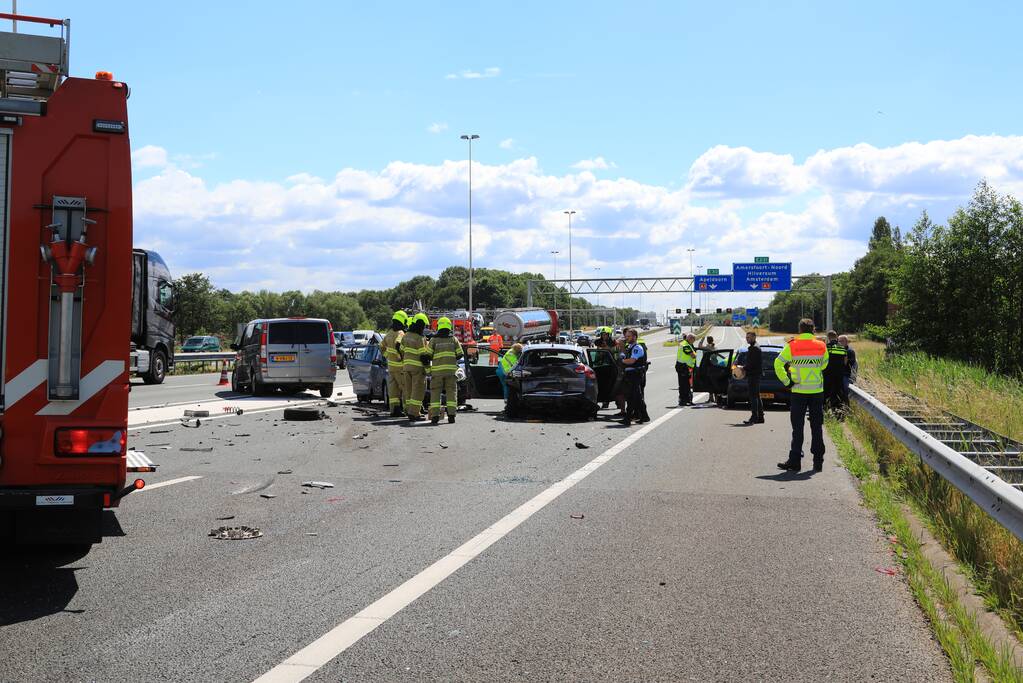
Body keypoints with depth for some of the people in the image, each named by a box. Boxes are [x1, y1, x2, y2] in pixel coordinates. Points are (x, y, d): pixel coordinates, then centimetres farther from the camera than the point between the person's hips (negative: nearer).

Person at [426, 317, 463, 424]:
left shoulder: (433, 341, 0)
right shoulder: (453, 340, 5)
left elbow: (428, 356, -2)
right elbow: (459, 355, 7)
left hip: (437, 370, -1)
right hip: (451, 370, 1)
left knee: (435, 392, 3)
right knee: (451, 391, 6)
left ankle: (435, 415, -6)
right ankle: (451, 414, -3)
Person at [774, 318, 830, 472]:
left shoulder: (791, 346, -5)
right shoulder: (821, 346, 1)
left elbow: (778, 364, -10)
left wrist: (786, 382, -5)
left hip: (798, 391, -2)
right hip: (817, 391, 2)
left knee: (797, 428, 3)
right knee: (817, 427, 8)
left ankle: (795, 461, 2)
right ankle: (818, 461, 10)